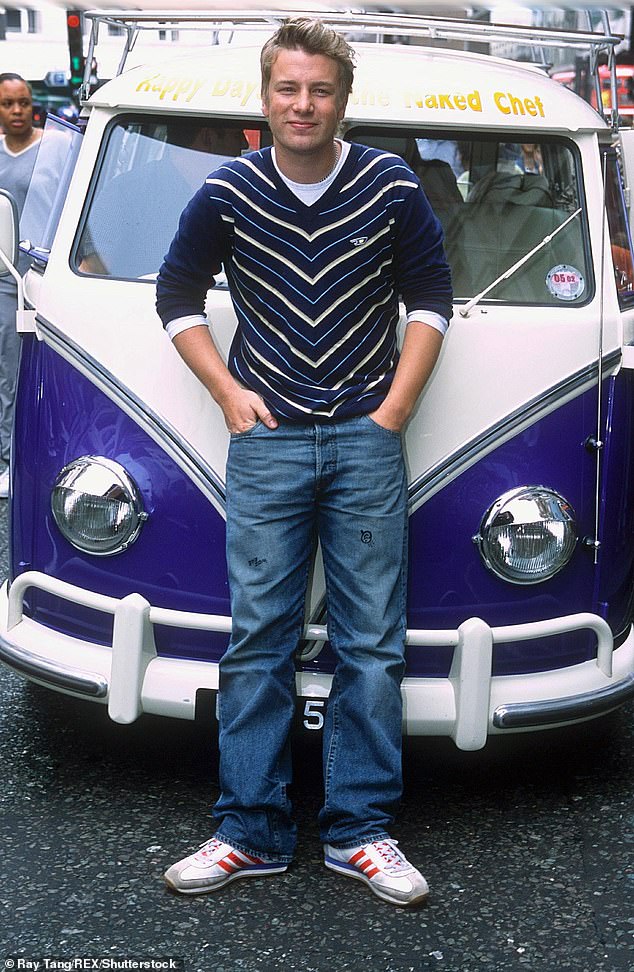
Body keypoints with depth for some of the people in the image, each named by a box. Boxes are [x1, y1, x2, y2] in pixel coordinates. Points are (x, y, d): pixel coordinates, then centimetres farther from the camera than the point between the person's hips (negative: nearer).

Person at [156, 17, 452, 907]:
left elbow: (430, 298, 9)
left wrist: (396, 407, 0)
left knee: (373, 643, 3)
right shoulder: (227, 194, 1)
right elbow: (177, 296, 13)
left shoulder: (393, 189, -1)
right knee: (258, 641, 2)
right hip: (267, 439, 0)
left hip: (368, 440, 0)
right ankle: (250, 833, 11)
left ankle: (360, 831, 13)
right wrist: (229, 392, 3)